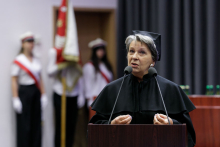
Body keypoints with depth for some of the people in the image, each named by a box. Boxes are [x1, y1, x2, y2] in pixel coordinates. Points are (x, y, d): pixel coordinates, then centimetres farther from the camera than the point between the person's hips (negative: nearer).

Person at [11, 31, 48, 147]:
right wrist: (16, 99, -14)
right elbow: (14, 81, -9)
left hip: (36, 92, 6)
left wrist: (43, 95, 11)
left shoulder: (36, 60, 13)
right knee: (24, 124, -5)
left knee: (36, 123, 6)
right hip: (24, 92, -6)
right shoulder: (18, 61, -6)